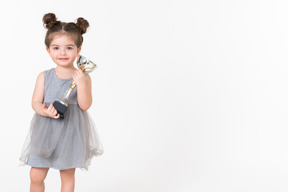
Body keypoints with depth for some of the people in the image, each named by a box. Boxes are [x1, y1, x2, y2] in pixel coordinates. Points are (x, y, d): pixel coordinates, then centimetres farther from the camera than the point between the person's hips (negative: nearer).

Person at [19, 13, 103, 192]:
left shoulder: (83, 77, -6)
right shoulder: (44, 77, -1)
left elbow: (85, 105, -12)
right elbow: (36, 102, -3)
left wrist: (81, 83, -26)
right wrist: (44, 111, -24)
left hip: (70, 133, -2)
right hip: (45, 132, 2)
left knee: (68, 176, 12)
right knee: (36, 176, 8)